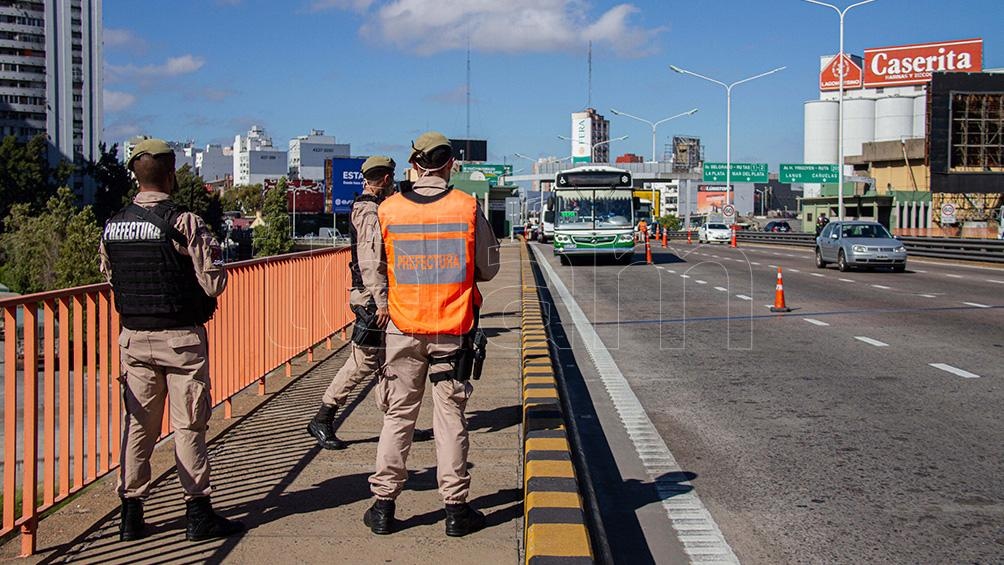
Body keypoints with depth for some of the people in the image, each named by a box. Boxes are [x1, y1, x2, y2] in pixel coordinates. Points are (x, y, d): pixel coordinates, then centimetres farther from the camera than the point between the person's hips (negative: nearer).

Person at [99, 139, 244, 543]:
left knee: (137, 424, 12)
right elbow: (214, 282, -15)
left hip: (133, 337, 5)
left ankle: (131, 515, 17)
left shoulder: (112, 226, 4)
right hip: (181, 337, -5)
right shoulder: (183, 223, -15)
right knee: (189, 424, 2)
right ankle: (198, 514, 8)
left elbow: (109, 276, 13)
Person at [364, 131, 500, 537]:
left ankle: (383, 506, 15)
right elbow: (488, 269, 1)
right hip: (452, 330, -1)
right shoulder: (468, 207, -6)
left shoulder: (388, 209, -2)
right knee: (450, 417, 6)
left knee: (398, 416, 10)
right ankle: (456, 509, 11)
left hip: (403, 328, 1)